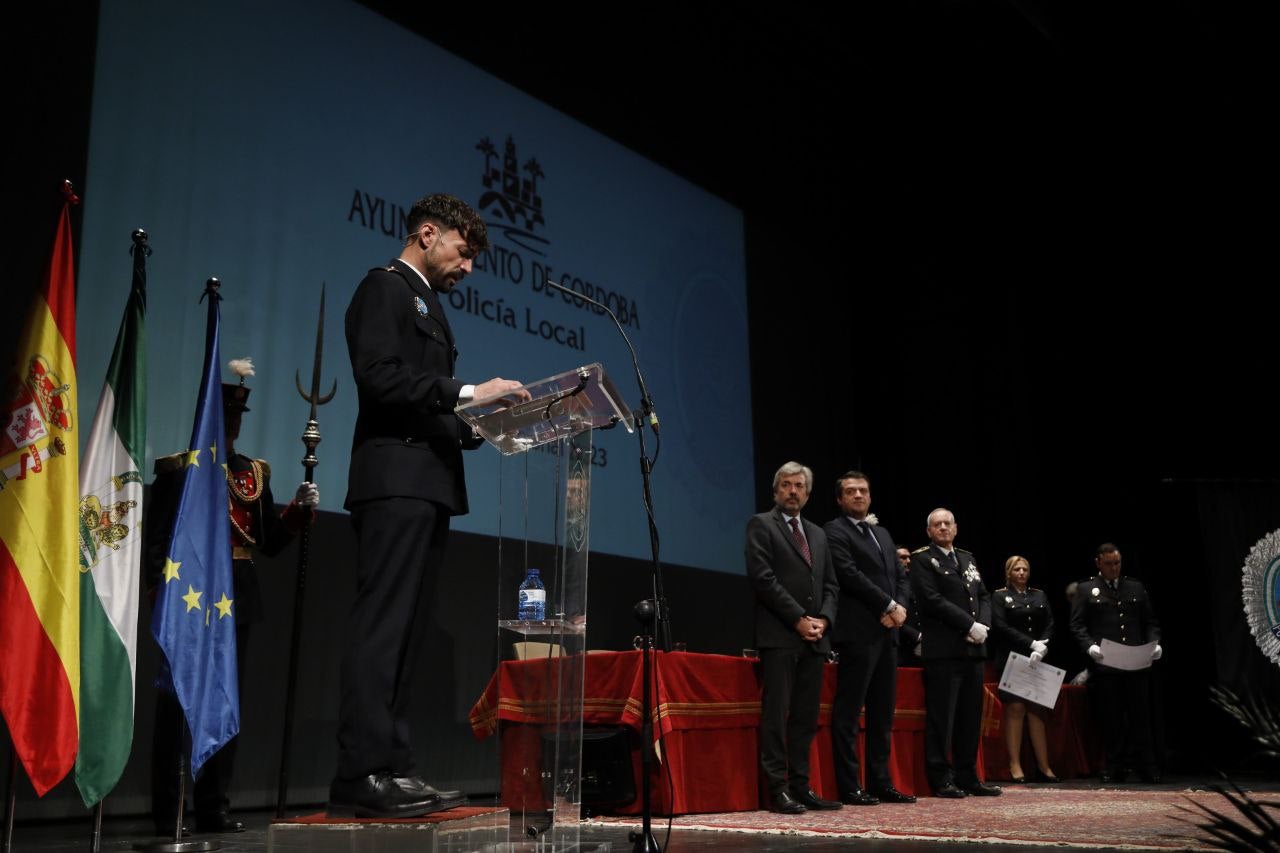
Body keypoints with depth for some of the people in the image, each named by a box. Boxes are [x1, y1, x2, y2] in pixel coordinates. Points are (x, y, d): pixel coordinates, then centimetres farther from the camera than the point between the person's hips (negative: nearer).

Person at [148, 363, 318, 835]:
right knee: (176, 702, -3)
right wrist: (162, 594, -15)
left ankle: (214, 808, 14)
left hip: (237, 599, 5)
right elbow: (156, 540, -4)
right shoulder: (175, 468, 3)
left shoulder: (254, 472, 16)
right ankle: (165, 812, 4)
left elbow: (270, 542, 12)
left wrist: (300, 509, -4)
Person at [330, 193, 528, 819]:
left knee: (399, 632, 6)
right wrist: (467, 392, -17)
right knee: (381, 626, -12)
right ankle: (361, 774, -12)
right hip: (396, 480, -9)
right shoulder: (385, 287, 0)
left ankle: (390, 767, 8)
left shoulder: (427, 303, 27)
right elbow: (378, 376, -16)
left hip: (429, 485, 10)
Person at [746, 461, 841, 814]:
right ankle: (778, 789, -2)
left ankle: (801, 787, 12)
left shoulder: (818, 534, 22)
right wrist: (799, 619, -12)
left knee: (806, 717, 7)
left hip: (815, 638, 6)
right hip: (779, 636, -6)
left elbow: (831, 584, 19)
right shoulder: (761, 525, 2)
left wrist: (823, 619, 0)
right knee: (776, 715, -6)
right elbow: (762, 577, -9)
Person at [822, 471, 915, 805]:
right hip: (858, 633, -8)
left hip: (887, 632, 8)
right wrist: (889, 606, -11)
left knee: (883, 713, 10)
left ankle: (881, 783, 15)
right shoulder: (835, 531, -2)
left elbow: (900, 576, 18)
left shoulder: (882, 534, 22)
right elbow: (849, 574, -13)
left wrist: (900, 608, -1)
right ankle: (849, 787, -2)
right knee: (848, 712, -5)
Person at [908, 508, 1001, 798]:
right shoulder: (922, 560, -1)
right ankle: (941, 779, 1)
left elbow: (984, 596, 17)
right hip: (943, 650, -7)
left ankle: (967, 777, 17)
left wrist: (984, 626, -2)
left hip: (973, 649, 7)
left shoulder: (967, 559, 20)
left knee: (970, 716, 10)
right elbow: (932, 599, -12)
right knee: (941, 717, -5)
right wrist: (970, 625, -14)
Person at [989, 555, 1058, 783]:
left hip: (1037, 660, 4)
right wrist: (1032, 644, -14)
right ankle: (1015, 765, -4)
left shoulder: (1040, 596, 16)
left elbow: (1050, 625, 8)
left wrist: (1042, 648, -10)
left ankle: (1044, 765, 2)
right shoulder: (999, 596, 4)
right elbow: (1001, 627, -7)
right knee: (1015, 709, -6)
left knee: (1037, 710, 2)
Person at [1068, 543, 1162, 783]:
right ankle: (1115, 768, 9)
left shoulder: (1136, 588, 16)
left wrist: (1154, 643, -1)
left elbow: (1150, 621, 16)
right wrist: (1090, 646, -15)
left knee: (1140, 717, 3)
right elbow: (1077, 625, 1)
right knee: (1111, 719, 2)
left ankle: (1147, 767, 10)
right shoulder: (1085, 590, 6)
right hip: (1104, 665, -2)